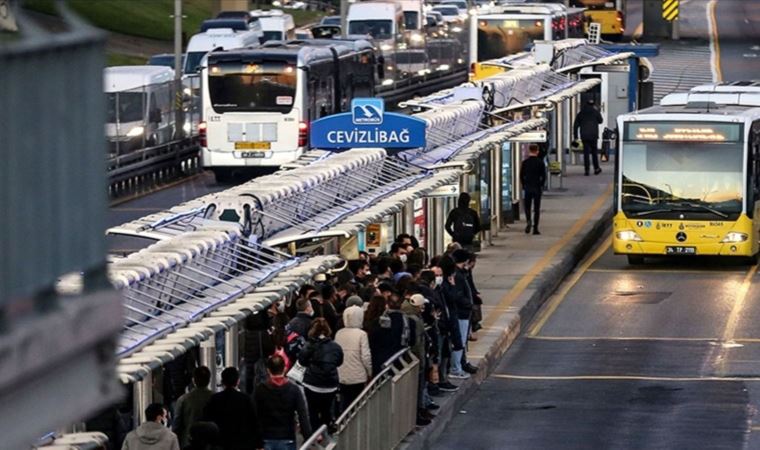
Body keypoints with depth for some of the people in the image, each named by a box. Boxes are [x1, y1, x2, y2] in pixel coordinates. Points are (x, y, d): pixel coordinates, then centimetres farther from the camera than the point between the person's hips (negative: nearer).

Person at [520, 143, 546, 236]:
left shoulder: (525, 162, -2)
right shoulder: (540, 162, -6)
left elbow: (521, 176, 0)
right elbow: (544, 176, -4)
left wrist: (524, 185, 11)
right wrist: (541, 185, 10)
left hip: (527, 187, 1)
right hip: (537, 188, -1)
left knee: (527, 207, 12)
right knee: (536, 209, 5)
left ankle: (528, 221, -16)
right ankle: (535, 228, 2)